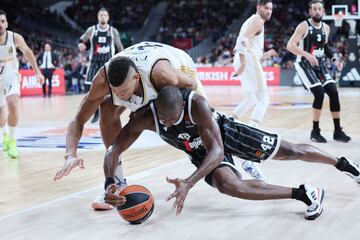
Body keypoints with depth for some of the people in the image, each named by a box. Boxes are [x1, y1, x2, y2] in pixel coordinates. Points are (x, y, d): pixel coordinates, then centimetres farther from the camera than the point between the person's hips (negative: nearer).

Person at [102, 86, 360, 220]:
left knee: (291, 151, 8)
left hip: (226, 132, -2)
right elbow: (114, 150, -29)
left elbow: (216, 150, -43)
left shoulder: (196, 104, -41)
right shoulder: (144, 117, -32)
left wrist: (188, 183, -57)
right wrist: (110, 183, -49)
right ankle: (301, 194, -12)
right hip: (201, 152, 3)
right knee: (228, 186, -26)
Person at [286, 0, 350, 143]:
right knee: (319, 94, -20)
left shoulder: (326, 28, 7)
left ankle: (338, 131, 5)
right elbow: (290, 46, -22)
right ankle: (315, 132, -6)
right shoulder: (304, 26, -13)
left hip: (320, 65, 6)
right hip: (305, 65, -6)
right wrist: (307, 55, -34)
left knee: (333, 93, -5)